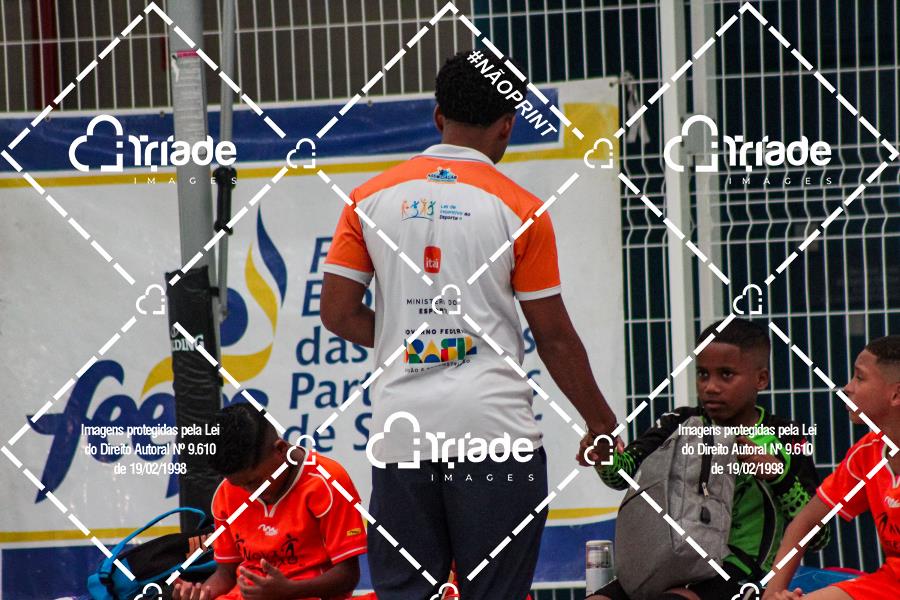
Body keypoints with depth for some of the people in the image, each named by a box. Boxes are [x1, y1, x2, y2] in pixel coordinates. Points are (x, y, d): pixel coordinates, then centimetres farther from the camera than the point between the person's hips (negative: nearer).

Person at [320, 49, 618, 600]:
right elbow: (554, 337, 1)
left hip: (400, 431, 3)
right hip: (493, 426, -3)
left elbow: (338, 313, 5)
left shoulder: (372, 198, 5)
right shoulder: (519, 209, -3)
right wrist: (601, 423, 13)